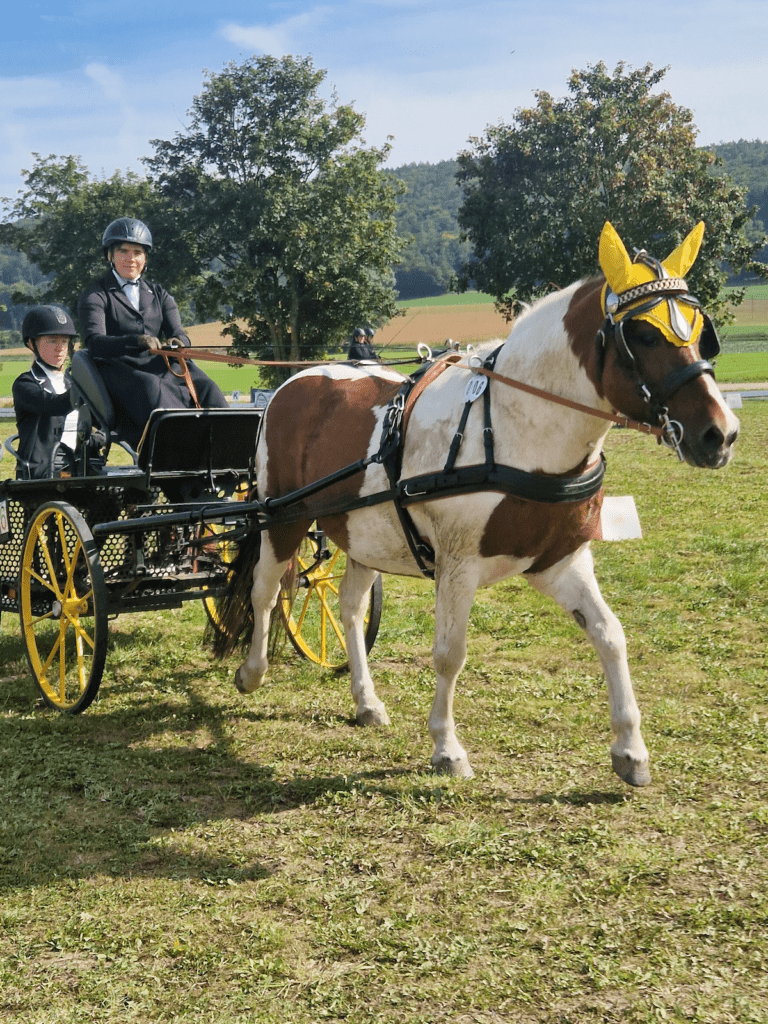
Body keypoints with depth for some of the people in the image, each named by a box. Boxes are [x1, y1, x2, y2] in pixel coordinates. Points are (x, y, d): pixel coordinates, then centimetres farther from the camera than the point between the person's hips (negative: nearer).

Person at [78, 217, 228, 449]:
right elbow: (95, 342, -11)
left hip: (159, 366, 4)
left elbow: (178, 334, 9)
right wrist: (137, 341, -30)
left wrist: (176, 343, -18)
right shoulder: (95, 296, 7)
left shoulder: (158, 295, 23)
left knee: (205, 387, -24)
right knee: (149, 387, -37)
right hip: (119, 369, -4)